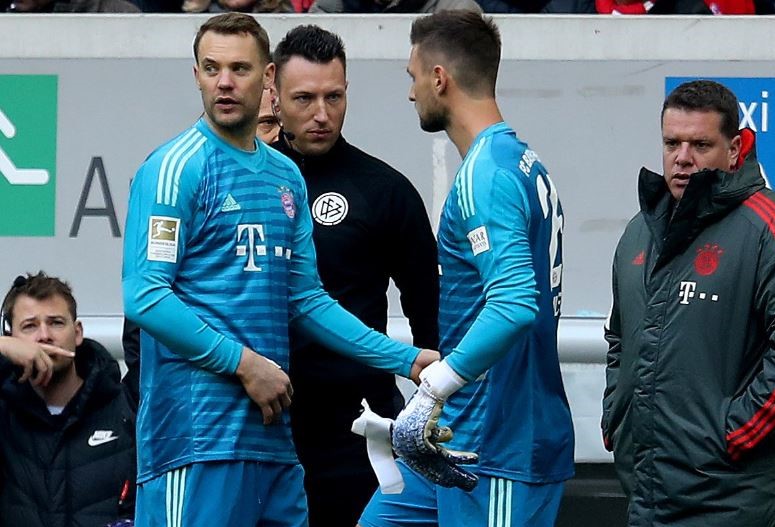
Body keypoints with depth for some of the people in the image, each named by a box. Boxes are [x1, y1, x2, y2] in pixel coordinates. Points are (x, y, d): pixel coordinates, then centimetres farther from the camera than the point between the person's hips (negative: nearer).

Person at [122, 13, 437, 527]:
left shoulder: (286, 176, 16)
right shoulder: (176, 168, -6)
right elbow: (145, 297, -14)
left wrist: (407, 360, 13)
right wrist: (244, 362, -15)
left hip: (273, 433, 7)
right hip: (197, 428, -7)